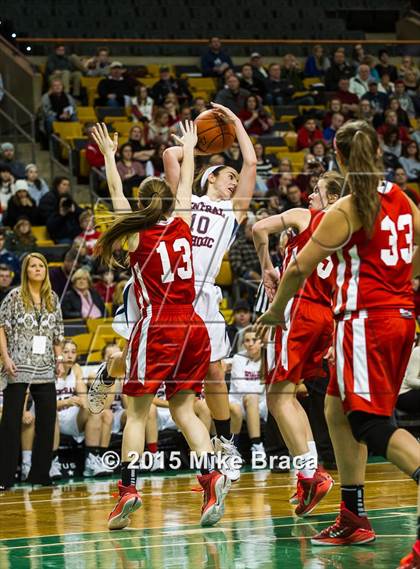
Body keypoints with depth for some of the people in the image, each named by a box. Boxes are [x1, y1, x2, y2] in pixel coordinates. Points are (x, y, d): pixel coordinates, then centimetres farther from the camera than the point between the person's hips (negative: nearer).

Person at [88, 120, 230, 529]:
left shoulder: (137, 234, 1)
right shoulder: (182, 226, 9)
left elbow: (116, 193, 16)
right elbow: (186, 186, 26)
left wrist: (109, 154, 29)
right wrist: (188, 149, 41)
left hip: (156, 327, -4)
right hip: (192, 326, 4)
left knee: (137, 412, 0)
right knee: (183, 409, 8)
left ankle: (127, 488, -10)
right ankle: (211, 476, -12)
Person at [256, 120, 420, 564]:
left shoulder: (345, 211, -11)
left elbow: (299, 268, -10)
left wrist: (275, 311, 6)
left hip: (367, 319, -8)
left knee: (371, 423, -10)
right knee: (337, 410, 18)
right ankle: (353, 519, 21)